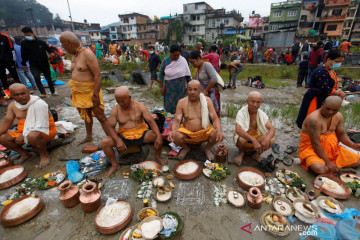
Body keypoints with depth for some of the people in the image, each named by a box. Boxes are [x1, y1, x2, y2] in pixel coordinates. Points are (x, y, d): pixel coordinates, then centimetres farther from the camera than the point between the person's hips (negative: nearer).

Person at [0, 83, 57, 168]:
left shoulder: (39, 103, -20)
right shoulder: (13, 105, 5)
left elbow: (41, 126, -25)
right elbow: (7, 121, 9)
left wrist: (24, 136, -24)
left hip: (43, 131, -8)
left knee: (33, 136, -39)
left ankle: (43, 154, -12)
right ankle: (24, 154, 11)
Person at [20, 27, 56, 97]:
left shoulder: (41, 42, -3)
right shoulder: (24, 43, -2)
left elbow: (48, 48, 10)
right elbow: (24, 55, 5)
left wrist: (51, 52, -13)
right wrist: (24, 64, 7)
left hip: (44, 63, 1)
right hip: (34, 65, 0)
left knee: (48, 78, 9)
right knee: (36, 77, -19)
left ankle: (53, 91, 25)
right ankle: (43, 93, -13)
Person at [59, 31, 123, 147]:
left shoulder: (87, 54, -16)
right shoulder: (74, 55, 11)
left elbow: (98, 75, -23)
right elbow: (74, 73, 19)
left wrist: (96, 94, -26)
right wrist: (73, 91, 19)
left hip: (90, 92, -8)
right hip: (79, 93, 8)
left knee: (101, 117, -14)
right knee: (86, 115, 20)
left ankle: (117, 140, -15)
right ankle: (89, 136, 38)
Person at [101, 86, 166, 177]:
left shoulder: (139, 106, -7)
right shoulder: (115, 110, -3)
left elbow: (151, 121, -13)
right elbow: (111, 127, -1)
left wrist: (158, 136, -27)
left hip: (141, 134, -1)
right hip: (124, 137, 2)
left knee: (158, 136, -25)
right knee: (104, 142, -19)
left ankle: (158, 157, 4)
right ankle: (115, 165, 2)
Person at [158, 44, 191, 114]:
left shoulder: (183, 61, -5)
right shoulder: (165, 60, -3)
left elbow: (187, 75, 1)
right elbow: (161, 74, 3)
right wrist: (161, 87, 0)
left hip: (180, 87, -1)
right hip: (169, 87, 1)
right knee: (169, 106, 5)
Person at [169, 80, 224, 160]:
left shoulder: (207, 101, -4)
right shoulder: (182, 102, -4)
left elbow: (215, 119, -7)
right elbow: (176, 121, -6)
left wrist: (219, 130, -28)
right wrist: (172, 131, -29)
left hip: (204, 132, 0)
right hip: (187, 132, 0)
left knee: (216, 135, -28)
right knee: (176, 137, -29)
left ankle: (207, 148, 9)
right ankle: (185, 148, 9)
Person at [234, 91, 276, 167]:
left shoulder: (261, 114, -5)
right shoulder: (241, 112, -19)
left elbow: (272, 129, -13)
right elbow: (238, 130, -35)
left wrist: (267, 138, -36)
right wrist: (253, 140, -44)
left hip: (256, 137, 3)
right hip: (244, 137, -3)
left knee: (271, 140, -22)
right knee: (241, 139, -36)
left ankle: (257, 154, 6)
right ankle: (241, 152, 1)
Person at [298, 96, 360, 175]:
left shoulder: (338, 116, 1)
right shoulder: (314, 119, -27)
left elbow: (341, 134, 14)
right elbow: (315, 144, -26)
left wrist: (353, 145, -6)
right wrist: (327, 162, -22)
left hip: (332, 148, 8)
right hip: (311, 148, -7)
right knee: (319, 169, -32)